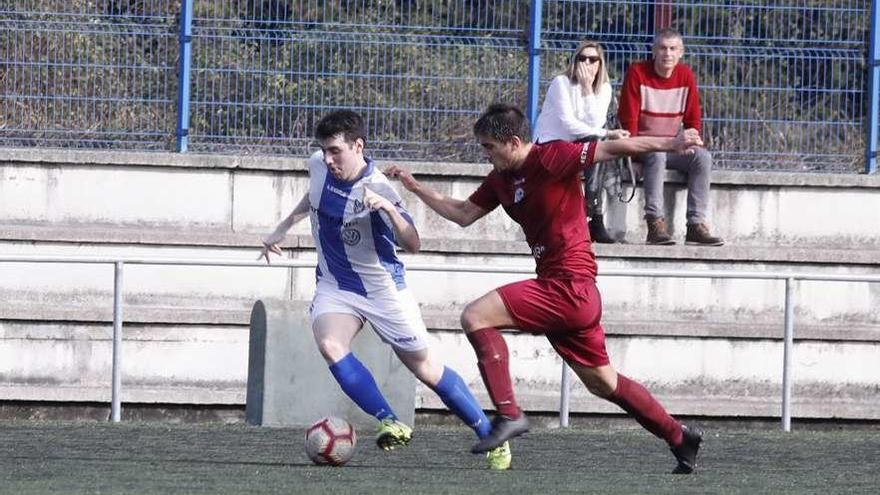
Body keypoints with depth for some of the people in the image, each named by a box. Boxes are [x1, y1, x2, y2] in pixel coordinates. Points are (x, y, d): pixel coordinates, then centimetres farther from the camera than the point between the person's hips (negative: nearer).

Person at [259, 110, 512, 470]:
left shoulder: (377, 188, -23)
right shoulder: (318, 166, -6)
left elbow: (412, 245, -30)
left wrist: (388, 209, -44)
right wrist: (282, 230, 24)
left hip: (383, 291, -4)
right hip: (335, 287, 4)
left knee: (428, 370, 2)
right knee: (329, 344, -28)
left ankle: (490, 437, 19)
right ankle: (390, 423, -21)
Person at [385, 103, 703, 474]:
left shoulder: (551, 159, -12)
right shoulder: (501, 178, 13)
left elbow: (612, 149, -17)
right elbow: (464, 214, 24)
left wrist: (670, 145, -24)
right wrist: (414, 187, 20)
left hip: (569, 286, -10)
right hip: (565, 290, 10)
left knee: (475, 316, -17)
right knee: (602, 383, 17)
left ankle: (508, 414, -18)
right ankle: (679, 437, 26)